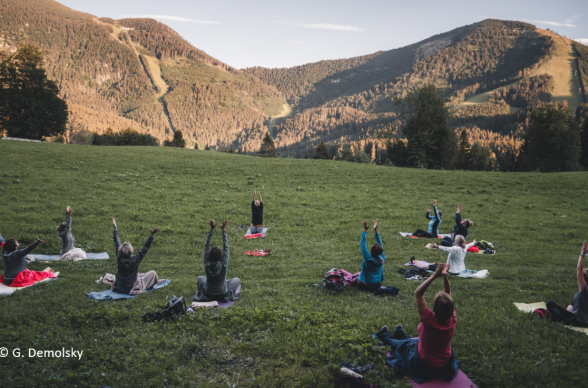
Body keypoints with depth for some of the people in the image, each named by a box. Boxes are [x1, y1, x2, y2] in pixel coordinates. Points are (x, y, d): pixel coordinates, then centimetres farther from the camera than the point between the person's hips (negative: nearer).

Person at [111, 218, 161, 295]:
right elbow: (144, 249, -25)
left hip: (119, 288, 6)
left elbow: (117, 245, -3)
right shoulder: (134, 260, -27)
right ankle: (156, 283, 40)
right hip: (131, 289, -6)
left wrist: (115, 229, 6)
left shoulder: (119, 259, -13)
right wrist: (152, 235, -26)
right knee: (153, 273, 10)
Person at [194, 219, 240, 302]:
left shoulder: (207, 265, -19)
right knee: (237, 280, 22)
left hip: (208, 295, 1)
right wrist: (224, 230, -15)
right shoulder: (223, 265, -23)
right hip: (223, 295, -1)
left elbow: (206, 246, -14)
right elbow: (225, 248, -18)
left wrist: (211, 230, -16)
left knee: (199, 278, 28)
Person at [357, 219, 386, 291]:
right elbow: (380, 244, -3)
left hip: (365, 286, -6)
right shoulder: (382, 259, -12)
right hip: (377, 285, 6)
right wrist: (376, 230, -1)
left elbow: (363, 245, -21)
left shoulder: (369, 259, -26)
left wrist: (365, 230, -18)